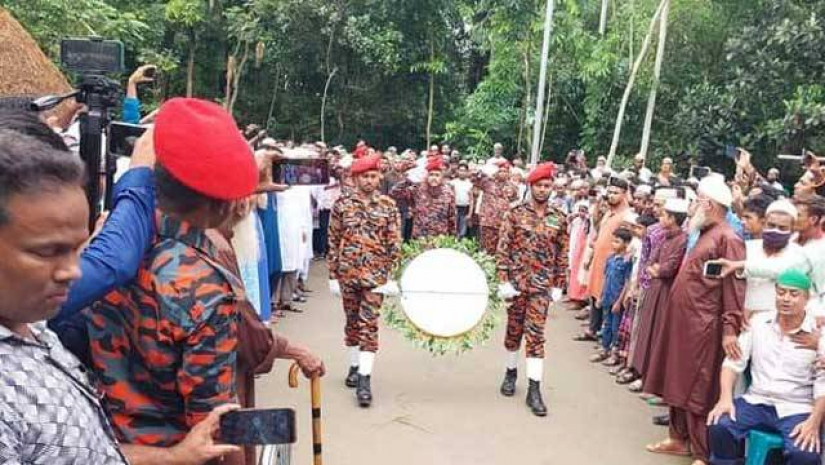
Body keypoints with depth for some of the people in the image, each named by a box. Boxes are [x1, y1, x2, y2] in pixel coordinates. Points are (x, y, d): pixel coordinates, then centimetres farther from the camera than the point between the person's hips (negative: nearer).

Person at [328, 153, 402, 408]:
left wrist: (391, 276, -6)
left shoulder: (388, 206, -1)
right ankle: (354, 366, 31)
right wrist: (333, 275, 1)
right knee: (352, 322, 14)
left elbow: (394, 244, -1)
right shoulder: (342, 204, 1)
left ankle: (365, 379, -5)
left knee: (369, 324, -4)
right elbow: (333, 241, 3)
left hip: (375, 274, -2)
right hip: (347, 273, 2)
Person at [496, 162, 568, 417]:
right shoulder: (515, 214, -3)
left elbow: (562, 255, 6)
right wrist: (503, 281, -10)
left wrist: (558, 286, 4)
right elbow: (503, 249, -5)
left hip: (542, 285, 0)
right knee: (513, 330, 13)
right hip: (516, 282, 0)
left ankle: (534, 389, 2)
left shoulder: (559, 219, 2)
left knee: (536, 334, -1)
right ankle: (511, 372, 33)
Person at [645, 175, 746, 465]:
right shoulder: (705, 234, 16)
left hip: (703, 327, -9)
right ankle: (680, 439, 30)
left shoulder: (728, 239, -13)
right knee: (678, 384, 17)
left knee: (698, 392, -2)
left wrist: (730, 329, -24)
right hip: (682, 322, 10)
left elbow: (734, 287, -20)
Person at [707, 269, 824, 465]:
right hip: (756, 402, 2)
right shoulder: (758, 322, 5)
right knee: (718, 426, -23)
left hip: (797, 410, -2)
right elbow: (734, 361, 3)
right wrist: (725, 398, -11)